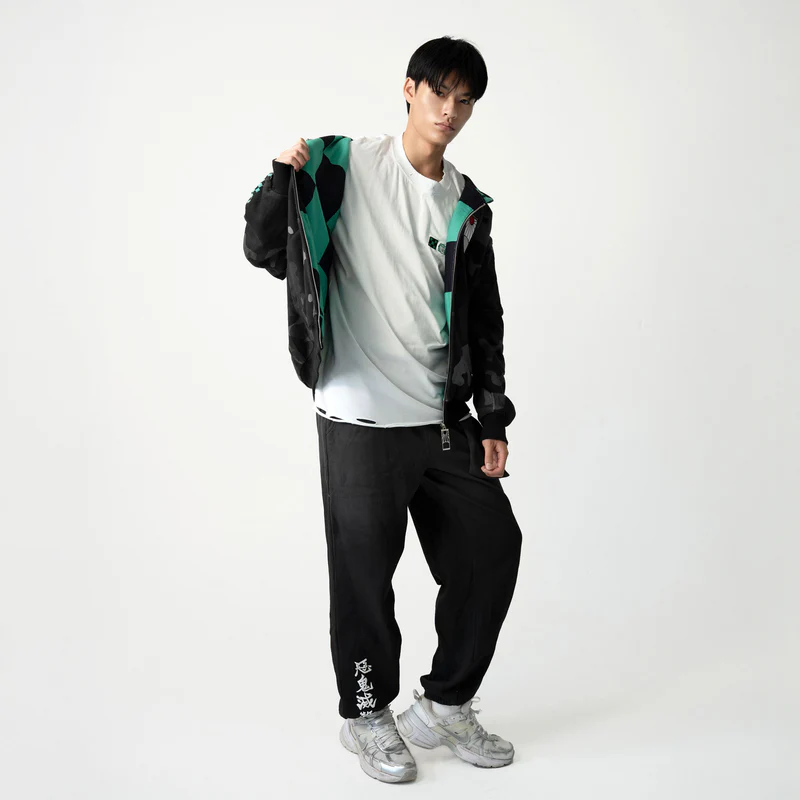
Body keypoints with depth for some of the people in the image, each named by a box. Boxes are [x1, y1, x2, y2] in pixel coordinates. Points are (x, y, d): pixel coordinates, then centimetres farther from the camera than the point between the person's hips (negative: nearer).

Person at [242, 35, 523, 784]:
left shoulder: (468, 207, 11)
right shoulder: (345, 167, -2)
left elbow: (484, 320, 14)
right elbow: (265, 251, -2)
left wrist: (492, 419, 9)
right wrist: (283, 180, -20)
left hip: (443, 419, 6)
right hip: (359, 418, -5)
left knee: (493, 546, 8)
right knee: (365, 571, 1)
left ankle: (444, 706, 26)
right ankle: (366, 714, 25)